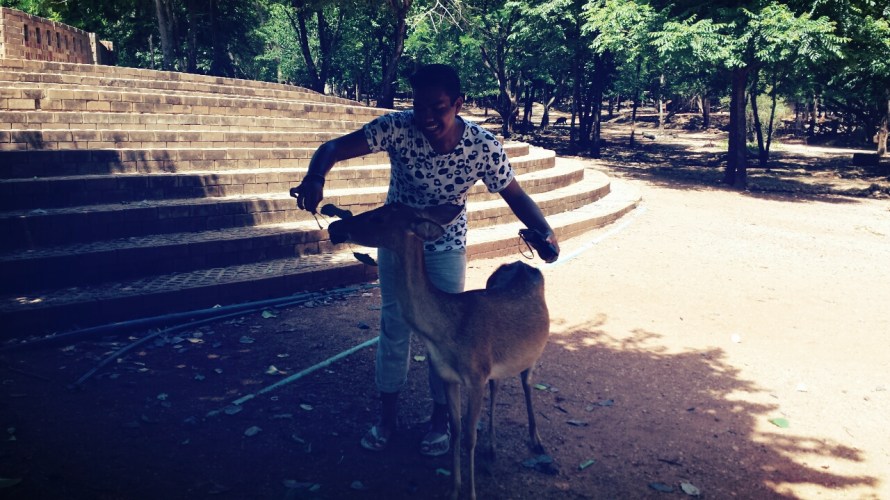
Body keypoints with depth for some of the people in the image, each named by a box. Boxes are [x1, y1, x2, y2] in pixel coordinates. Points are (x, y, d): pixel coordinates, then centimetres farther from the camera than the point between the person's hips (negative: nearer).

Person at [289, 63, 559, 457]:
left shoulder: (483, 147, -25)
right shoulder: (397, 127, -26)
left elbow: (515, 194, -14)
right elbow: (333, 148, -29)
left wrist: (544, 231, -32)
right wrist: (315, 178, -51)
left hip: (446, 250, -1)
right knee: (394, 326, 11)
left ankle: (440, 419, 28)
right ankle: (388, 413, 30)